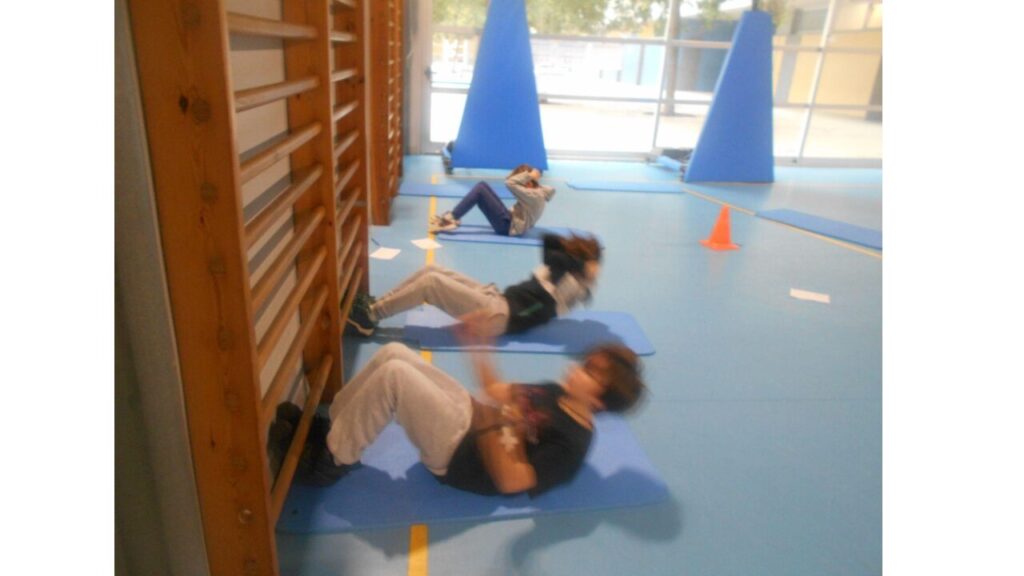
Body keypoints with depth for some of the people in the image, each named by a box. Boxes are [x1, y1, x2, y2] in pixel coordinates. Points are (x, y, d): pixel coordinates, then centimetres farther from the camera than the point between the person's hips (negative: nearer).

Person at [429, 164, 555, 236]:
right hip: (509, 220, 10)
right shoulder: (537, 191, 9)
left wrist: (528, 175, -15)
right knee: (482, 185, 2)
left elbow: (510, 183, -26)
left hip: (507, 226, -10)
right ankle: (453, 218, -2)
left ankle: (451, 218, -14)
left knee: (480, 190, -16)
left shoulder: (533, 196, -20)